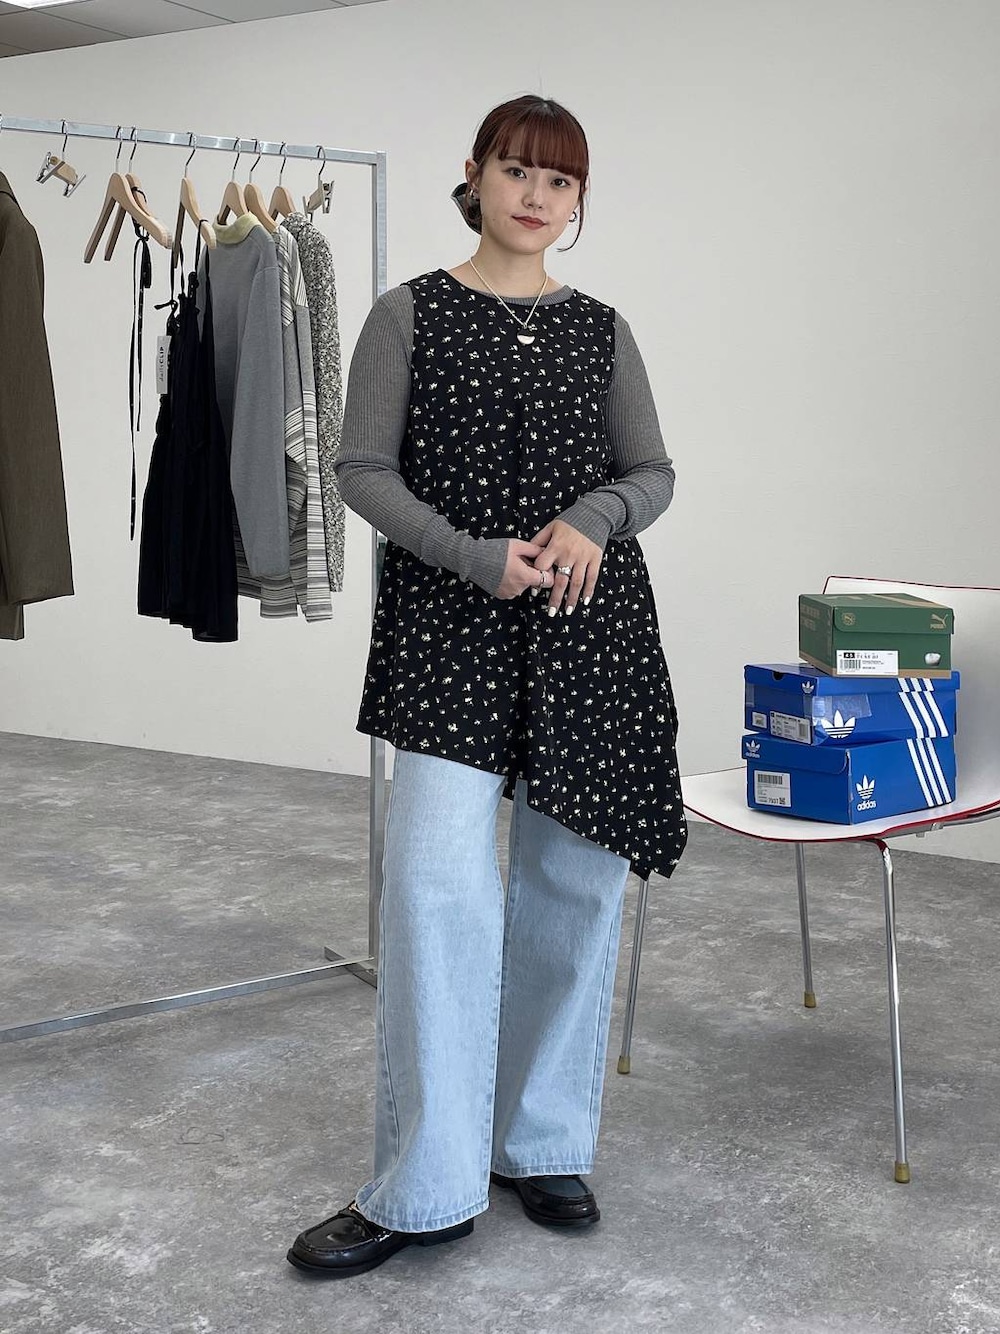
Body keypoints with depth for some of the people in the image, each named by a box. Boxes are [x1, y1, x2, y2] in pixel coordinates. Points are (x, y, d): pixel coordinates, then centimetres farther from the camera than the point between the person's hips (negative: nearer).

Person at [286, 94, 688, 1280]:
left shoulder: (600, 329, 11)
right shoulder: (412, 314, 3)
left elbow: (653, 471, 9)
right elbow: (363, 469, -2)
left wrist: (593, 516, -13)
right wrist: (481, 559, -15)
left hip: (587, 626, 4)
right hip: (450, 627, -3)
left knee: (574, 879, 5)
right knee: (438, 877, -13)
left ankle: (542, 1144, 21)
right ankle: (424, 1188, -3)